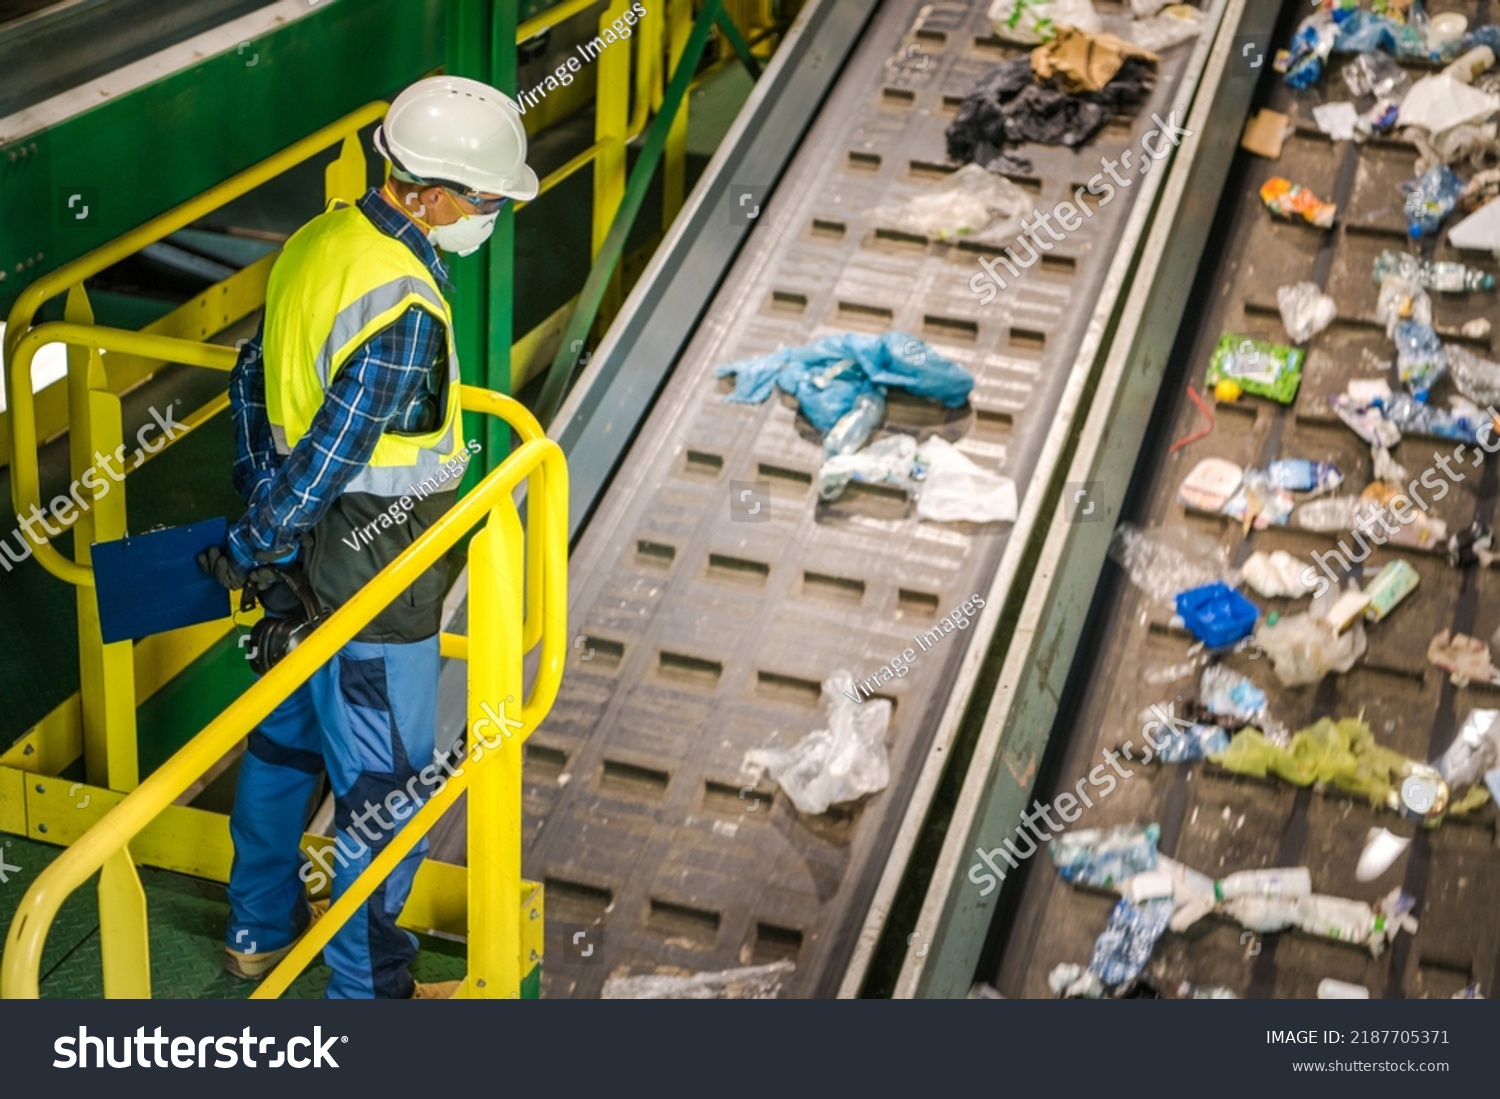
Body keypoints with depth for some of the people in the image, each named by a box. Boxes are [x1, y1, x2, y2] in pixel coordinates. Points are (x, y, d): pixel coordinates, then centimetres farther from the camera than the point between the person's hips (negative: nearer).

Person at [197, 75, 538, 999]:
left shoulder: (321, 240, -1)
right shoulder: (405, 313, -29)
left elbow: (255, 379, 9)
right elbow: (331, 459, -26)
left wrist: (260, 502, 14)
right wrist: (253, 551, -11)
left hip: (305, 562, 9)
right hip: (373, 588, -9)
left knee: (287, 738, 25)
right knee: (385, 789, 7)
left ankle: (261, 929, 44)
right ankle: (369, 987, 24)